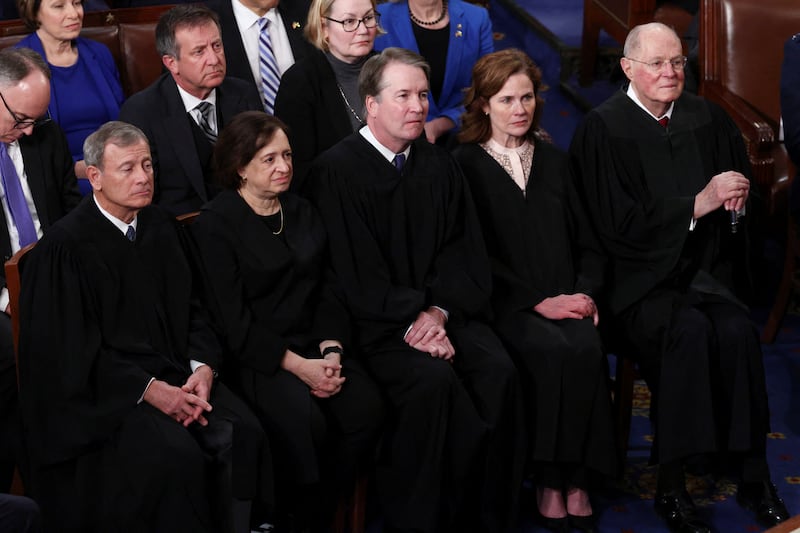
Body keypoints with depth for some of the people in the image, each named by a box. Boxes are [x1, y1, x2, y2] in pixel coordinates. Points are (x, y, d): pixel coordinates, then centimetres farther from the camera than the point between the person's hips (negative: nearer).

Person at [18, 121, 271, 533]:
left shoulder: (160, 227, 10)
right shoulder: (66, 247, -10)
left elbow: (190, 307, 15)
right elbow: (70, 349, -11)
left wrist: (203, 366, -6)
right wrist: (148, 389, -18)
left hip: (174, 371, 6)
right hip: (104, 388, -6)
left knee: (242, 433, -19)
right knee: (178, 455, -29)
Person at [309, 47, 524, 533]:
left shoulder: (440, 166, 13)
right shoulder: (337, 171, -5)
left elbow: (465, 252, 9)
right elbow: (354, 273, -9)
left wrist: (438, 312, -9)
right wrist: (412, 322, -16)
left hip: (443, 308, 5)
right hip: (374, 322, -5)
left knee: (498, 370, -22)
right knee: (433, 378, -31)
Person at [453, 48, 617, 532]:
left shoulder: (554, 161, 21)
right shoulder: (465, 165, 5)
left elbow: (587, 243, 18)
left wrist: (586, 294, -2)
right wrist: (539, 301, -12)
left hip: (565, 299, 4)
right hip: (507, 305, -3)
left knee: (587, 347, -29)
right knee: (554, 350, -33)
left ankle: (577, 480, -23)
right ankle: (552, 481, -23)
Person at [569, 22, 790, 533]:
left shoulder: (707, 118, 10)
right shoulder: (604, 128, -3)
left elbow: (740, 183, 20)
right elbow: (618, 223, -10)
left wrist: (737, 193, -5)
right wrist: (697, 204, -16)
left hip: (705, 269, 4)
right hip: (639, 276, -4)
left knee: (737, 331, -27)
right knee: (689, 331, -32)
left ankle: (754, 477, -18)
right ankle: (672, 486, -22)